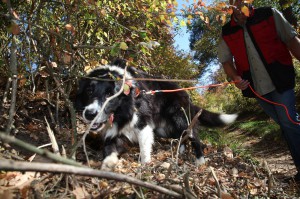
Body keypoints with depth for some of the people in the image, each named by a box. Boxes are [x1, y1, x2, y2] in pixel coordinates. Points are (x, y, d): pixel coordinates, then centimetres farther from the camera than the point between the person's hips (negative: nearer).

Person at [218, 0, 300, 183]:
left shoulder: (270, 15, 1)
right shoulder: (227, 33, 4)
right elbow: (226, 60, 6)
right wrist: (235, 78, -12)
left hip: (280, 81, -2)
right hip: (256, 87, 3)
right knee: (285, 124, 15)